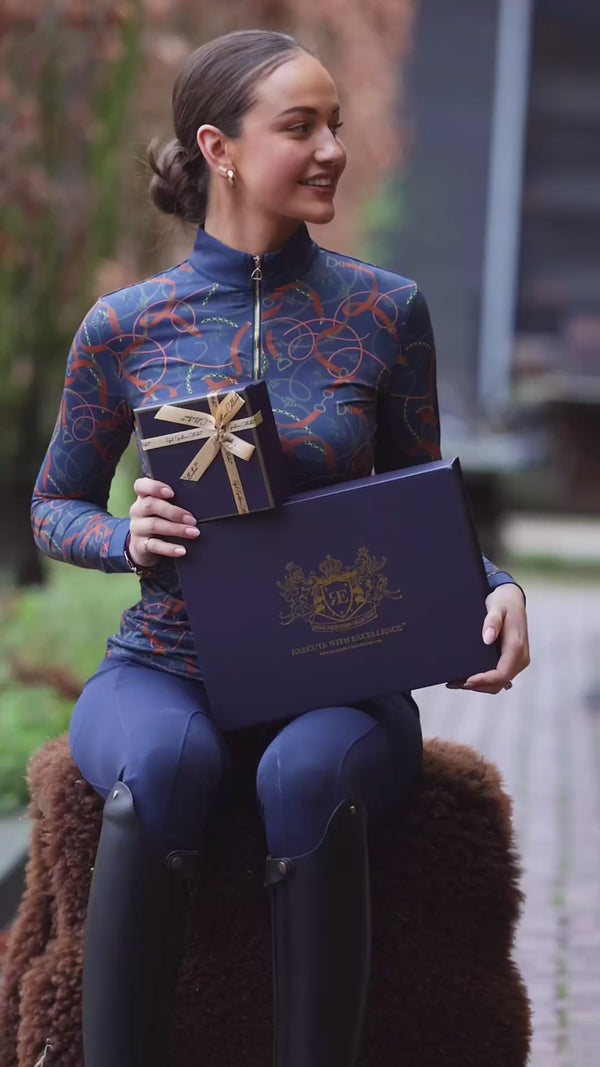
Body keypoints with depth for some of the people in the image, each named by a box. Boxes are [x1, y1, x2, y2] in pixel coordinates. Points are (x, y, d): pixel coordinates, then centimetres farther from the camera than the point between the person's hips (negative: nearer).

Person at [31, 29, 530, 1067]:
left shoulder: (386, 311, 3)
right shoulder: (123, 327, 1)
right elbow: (54, 507, 12)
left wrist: (492, 587, -11)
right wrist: (128, 539, -12)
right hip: (165, 669, 0)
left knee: (309, 771, -36)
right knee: (164, 761, -36)